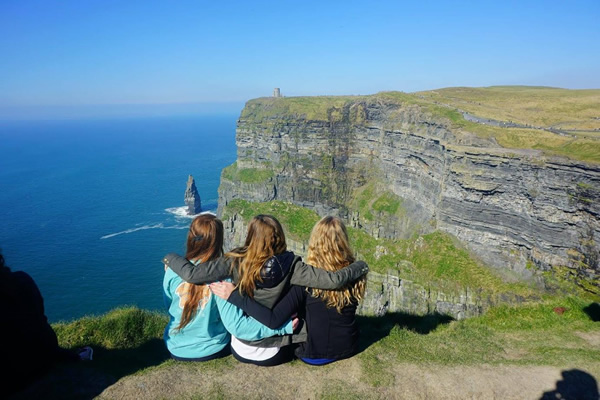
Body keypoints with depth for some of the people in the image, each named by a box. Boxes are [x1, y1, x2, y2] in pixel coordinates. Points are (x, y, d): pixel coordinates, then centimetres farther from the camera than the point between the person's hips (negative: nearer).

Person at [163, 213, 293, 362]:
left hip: (177, 351, 3)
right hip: (213, 351, -2)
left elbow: (169, 308, 0)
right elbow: (236, 325, -29)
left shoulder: (173, 271, -18)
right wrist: (282, 328, -25)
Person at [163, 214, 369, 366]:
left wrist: (170, 258, -2)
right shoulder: (289, 265, -21)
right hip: (273, 354, -2)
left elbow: (191, 274, -22)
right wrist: (361, 266, -7)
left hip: (240, 350, 2)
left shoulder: (236, 262, -19)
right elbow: (333, 280, -25)